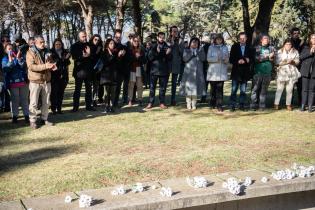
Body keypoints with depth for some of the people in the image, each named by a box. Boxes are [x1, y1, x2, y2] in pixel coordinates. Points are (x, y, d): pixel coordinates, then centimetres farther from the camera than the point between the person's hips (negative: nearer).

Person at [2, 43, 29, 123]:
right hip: (13, 83, -1)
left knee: (24, 99, 5)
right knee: (15, 100, 2)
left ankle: (26, 115, 11)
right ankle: (14, 116, 11)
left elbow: (24, 66, -6)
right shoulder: (5, 59, 4)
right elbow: (6, 69, -12)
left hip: (23, 81, 1)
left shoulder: (20, 56, 7)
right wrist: (10, 60, -18)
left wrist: (19, 58, -18)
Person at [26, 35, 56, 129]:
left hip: (46, 80, 6)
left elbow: (49, 62, 23)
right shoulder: (31, 52, -8)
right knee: (34, 102, 0)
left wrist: (52, 66, -2)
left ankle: (44, 119, 24)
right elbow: (31, 66, -20)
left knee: (46, 102, 12)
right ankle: (32, 120, 9)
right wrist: (45, 66, -29)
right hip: (35, 81, -6)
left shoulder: (46, 52, 11)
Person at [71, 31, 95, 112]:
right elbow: (74, 56, -12)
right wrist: (83, 56, -20)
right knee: (77, 89, 0)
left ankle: (88, 105, 17)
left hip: (88, 71, 4)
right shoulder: (75, 46, 0)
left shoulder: (88, 45, 10)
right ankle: (75, 107, 6)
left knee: (89, 89, 8)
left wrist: (89, 54, -13)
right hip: (79, 71, -4)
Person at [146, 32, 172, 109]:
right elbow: (150, 57, -5)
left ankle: (162, 103, 15)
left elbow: (170, 59, 8)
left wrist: (168, 54, -12)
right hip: (154, 70, -1)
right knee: (152, 87, 1)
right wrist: (156, 52, -19)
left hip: (164, 71, 2)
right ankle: (151, 102, 8)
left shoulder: (167, 47, 7)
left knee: (163, 88, 7)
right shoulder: (153, 47, 3)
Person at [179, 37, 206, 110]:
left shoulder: (200, 50, 13)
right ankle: (188, 104, 0)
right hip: (189, 72, -1)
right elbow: (185, 59, -6)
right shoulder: (186, 50, 9)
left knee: (195, 87, -1)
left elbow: (203, 58, -2)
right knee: (188, 87, -6)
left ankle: (194, 104, 5)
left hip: (198, 72, 1)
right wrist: (192, 53, -11)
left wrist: (197, 52, -10)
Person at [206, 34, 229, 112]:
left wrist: (226, 60, -10)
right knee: (213, 88, 5)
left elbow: (227, 59, 13)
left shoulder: (225, 48, 13)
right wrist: (217, 59, -16)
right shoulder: (211, 47, 7)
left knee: (220, 89, -7)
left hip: (222, 71, 1)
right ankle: (212, 103, 21)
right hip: (213, 71, -1)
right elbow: (208, 58, -2)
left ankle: (219, 105, -9)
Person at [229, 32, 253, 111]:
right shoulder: (234, 47, 2)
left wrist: (247, 60, -12)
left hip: (245, 72, 2)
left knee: (243, 90, 6)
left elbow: (252, 59, 8)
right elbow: (231, 60, -1)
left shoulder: (249, 48, 6)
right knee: (234, 90, -2)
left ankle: (242, 105, 13)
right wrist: (238, 61, -17)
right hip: (236, 72, -1)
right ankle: (232, 105, 2)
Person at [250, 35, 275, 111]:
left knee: (264, 89, 4)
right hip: (258, 71, -2)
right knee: (255, 89, -4)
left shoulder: (271, 48, 13)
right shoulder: (257, 48, 4)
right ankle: (253, 105, 0)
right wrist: (267, 57, -9)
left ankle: (262, 105, 8)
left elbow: (274, 59, 9)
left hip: (267, 72, 2)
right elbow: (256, 58, -9)